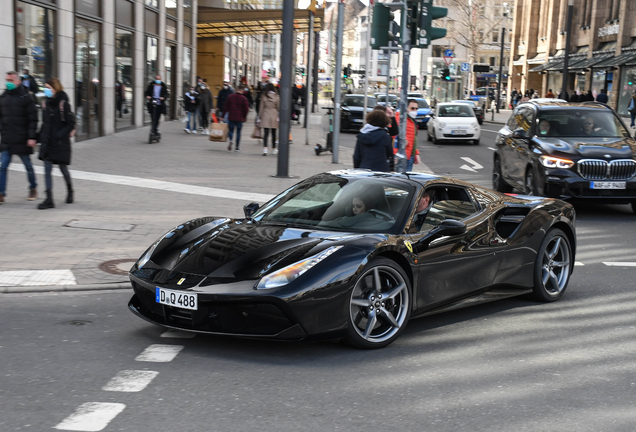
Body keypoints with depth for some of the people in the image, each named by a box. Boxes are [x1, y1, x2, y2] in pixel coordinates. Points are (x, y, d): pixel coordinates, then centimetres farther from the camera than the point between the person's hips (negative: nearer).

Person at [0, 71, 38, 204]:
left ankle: (33, 188, 29)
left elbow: (33, 119, -7)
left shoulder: (26, 97, -4)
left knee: (28, 166, 10)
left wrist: (32, 137, -13)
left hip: (22, 140, -4)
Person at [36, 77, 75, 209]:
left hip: (61, 143, -5)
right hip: (47, 142, 5)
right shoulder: (45, 103, 7)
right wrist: (41, 136, 6)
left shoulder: (63, 104, -12)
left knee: (63, 168, 10)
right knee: (47, 170, -1)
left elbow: (71, 124, -13)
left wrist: (59, 135, -20)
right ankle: (49, 200, -2)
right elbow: (45, 123, 15)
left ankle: (70, 190, 36)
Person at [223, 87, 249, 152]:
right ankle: (237, 147, 9)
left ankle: (231, 140, -21)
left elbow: (226, 107, 3)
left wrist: (223, 115, 8)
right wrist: (244, 117, 10)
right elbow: (246, 109, -5)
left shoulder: (230, 96, 1)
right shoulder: (244, 99, -5)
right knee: (238, 132, 8)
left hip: (231, 117, 1)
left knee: (231, 130, 11)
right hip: (239, 118, -1)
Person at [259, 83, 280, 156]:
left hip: (265, 116, 0)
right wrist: (279, 117, 8)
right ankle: (274, 149, 23)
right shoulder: (277, 97, -4)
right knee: (273, 133, 12)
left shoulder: (263, 96, -3)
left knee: (266, 133, -4)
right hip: (274, 116, 0)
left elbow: (261, 107, 2)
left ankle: (265, 149, -19)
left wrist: (260, 116, 10)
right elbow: (278, 108, 0)